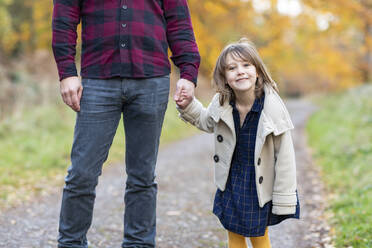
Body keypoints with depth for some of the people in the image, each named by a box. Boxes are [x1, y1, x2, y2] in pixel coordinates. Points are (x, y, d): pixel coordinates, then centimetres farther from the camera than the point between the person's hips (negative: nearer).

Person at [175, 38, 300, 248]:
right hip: (231, 181, 4)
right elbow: (207, 122, 14)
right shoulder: (221, 104, -12)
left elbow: (285, 156, -18)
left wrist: (284, 199, -15)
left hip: (260, 184, -4)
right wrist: (188, 106, -4)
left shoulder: (273, 107, -24)